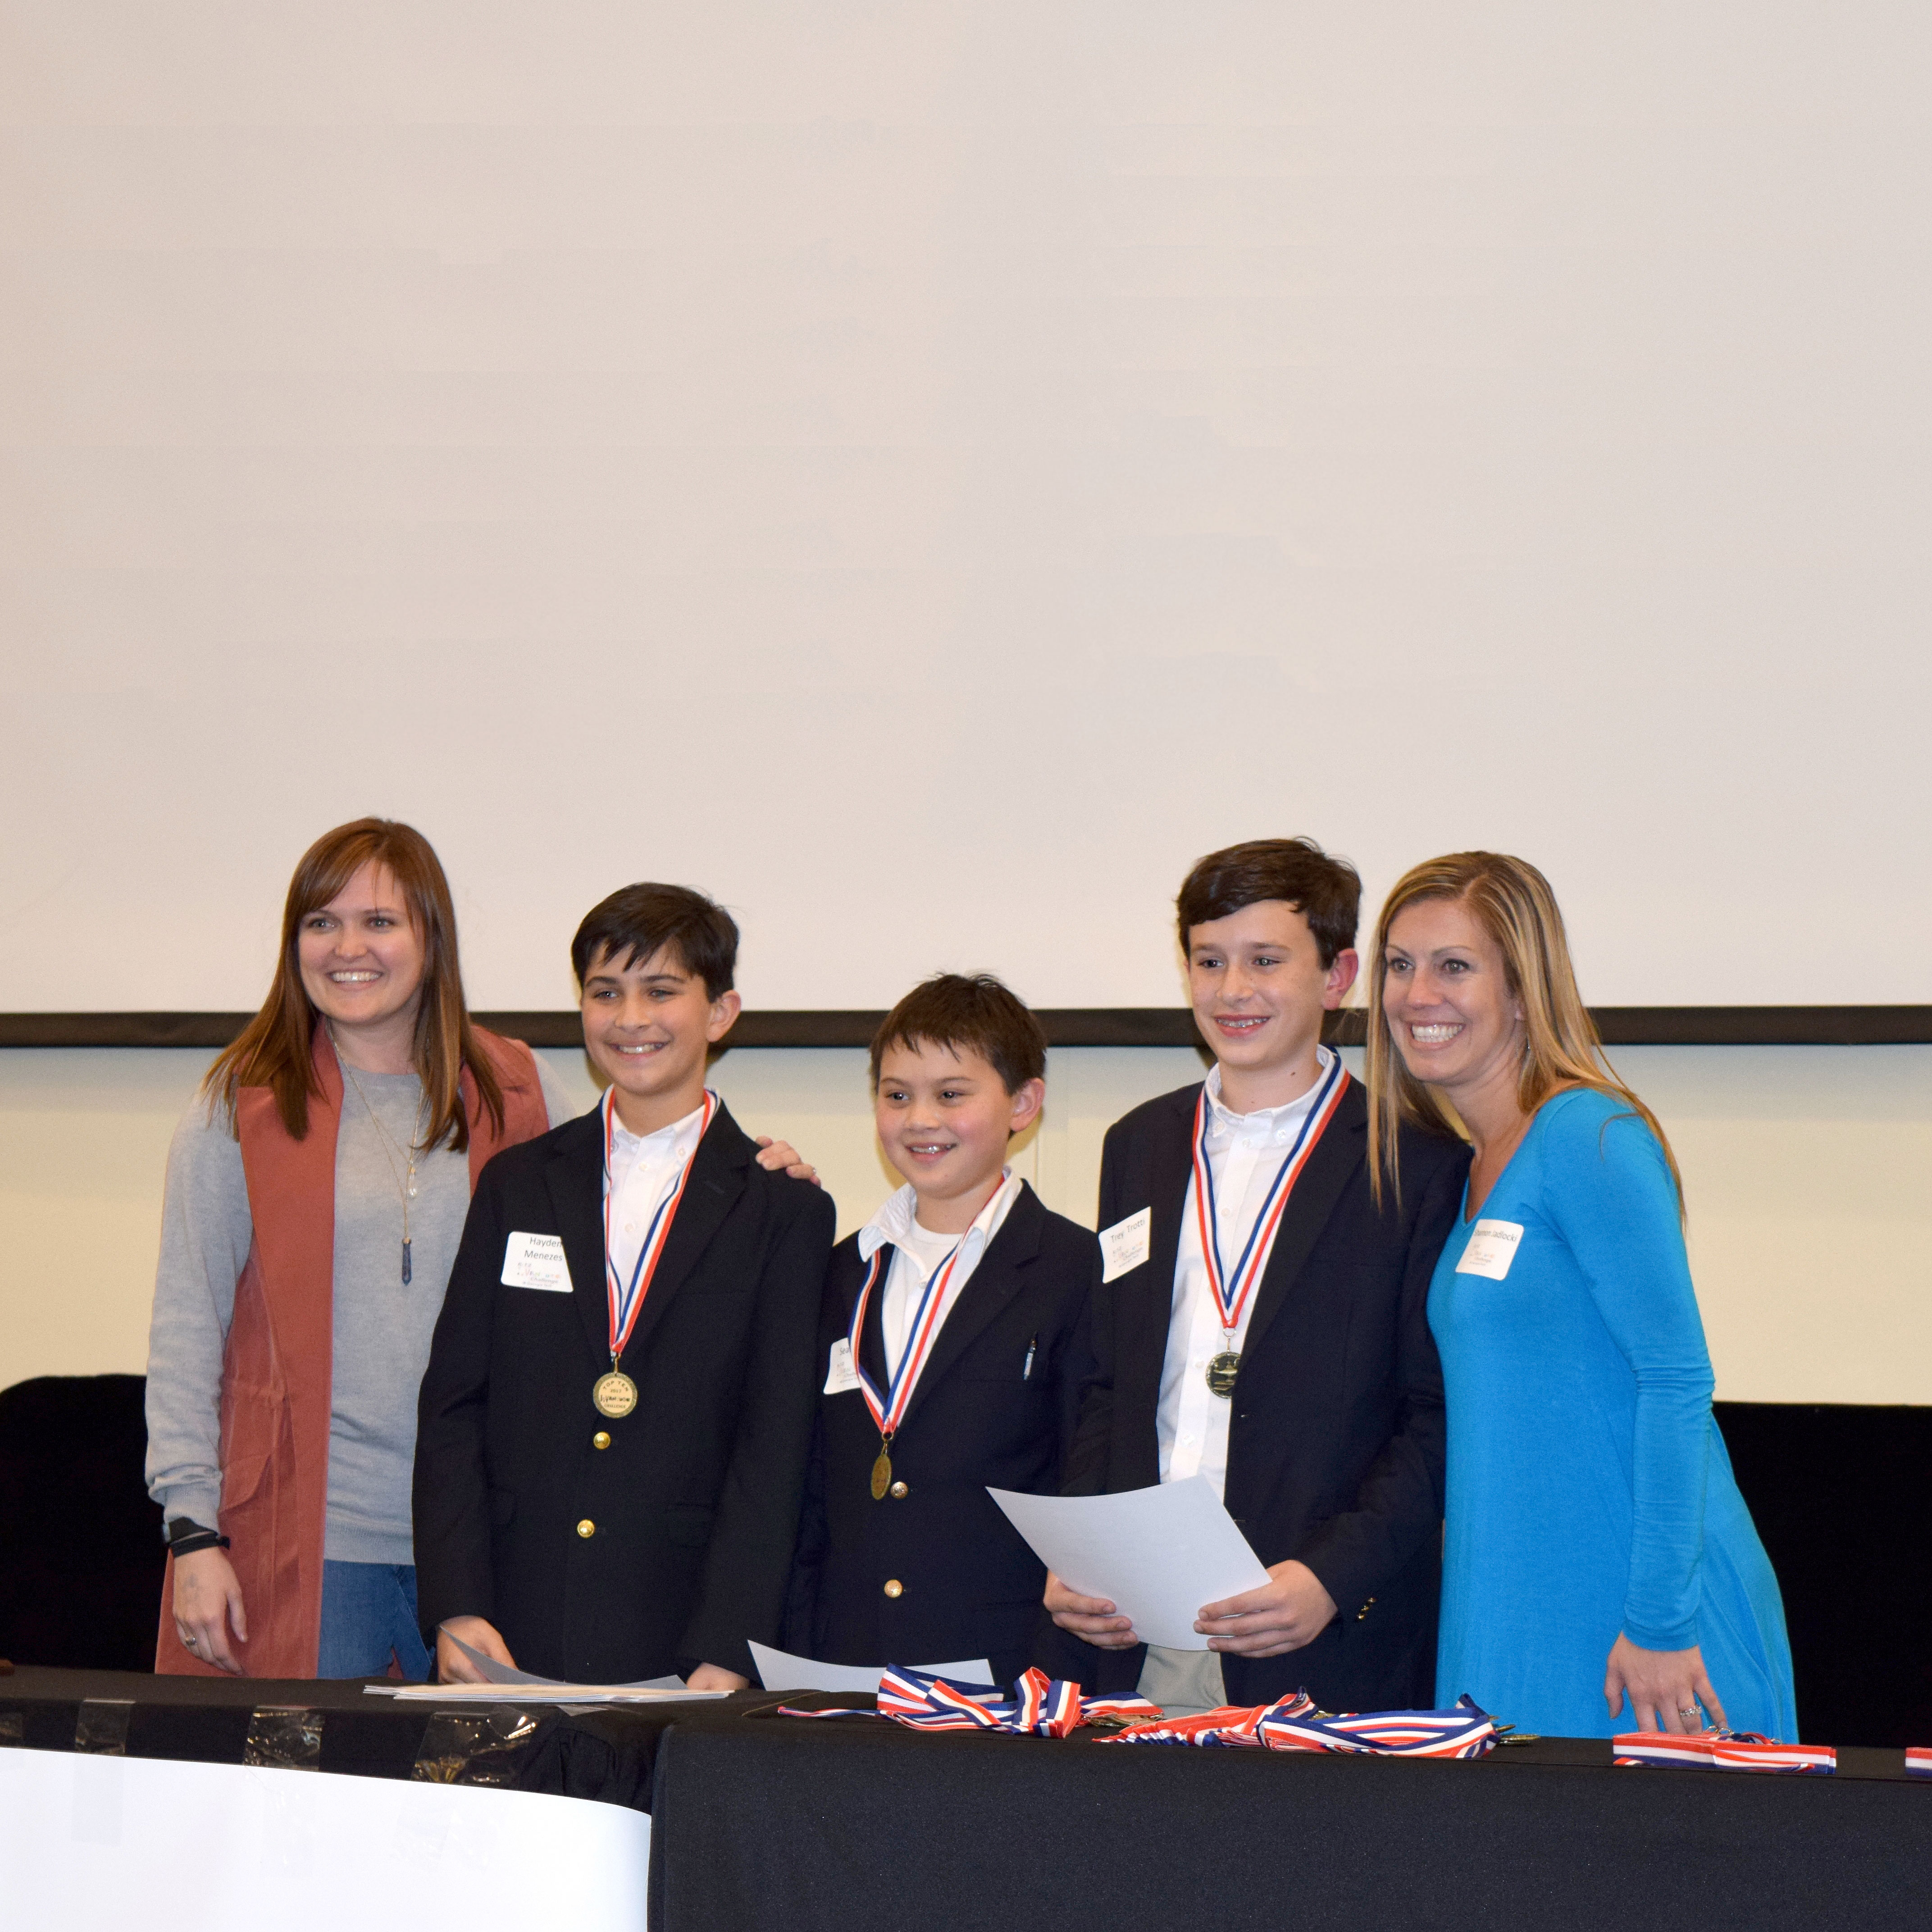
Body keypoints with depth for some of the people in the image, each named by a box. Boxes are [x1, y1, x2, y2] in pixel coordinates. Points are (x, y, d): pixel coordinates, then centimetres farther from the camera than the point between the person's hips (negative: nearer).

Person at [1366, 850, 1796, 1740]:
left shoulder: (1590, 1134, -12)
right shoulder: (1482, 1167, 15)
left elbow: (1676, 1382, -17)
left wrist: (1661, 1620, -19)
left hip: (1634, 1606, -8)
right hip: (1520, 1615, 8)